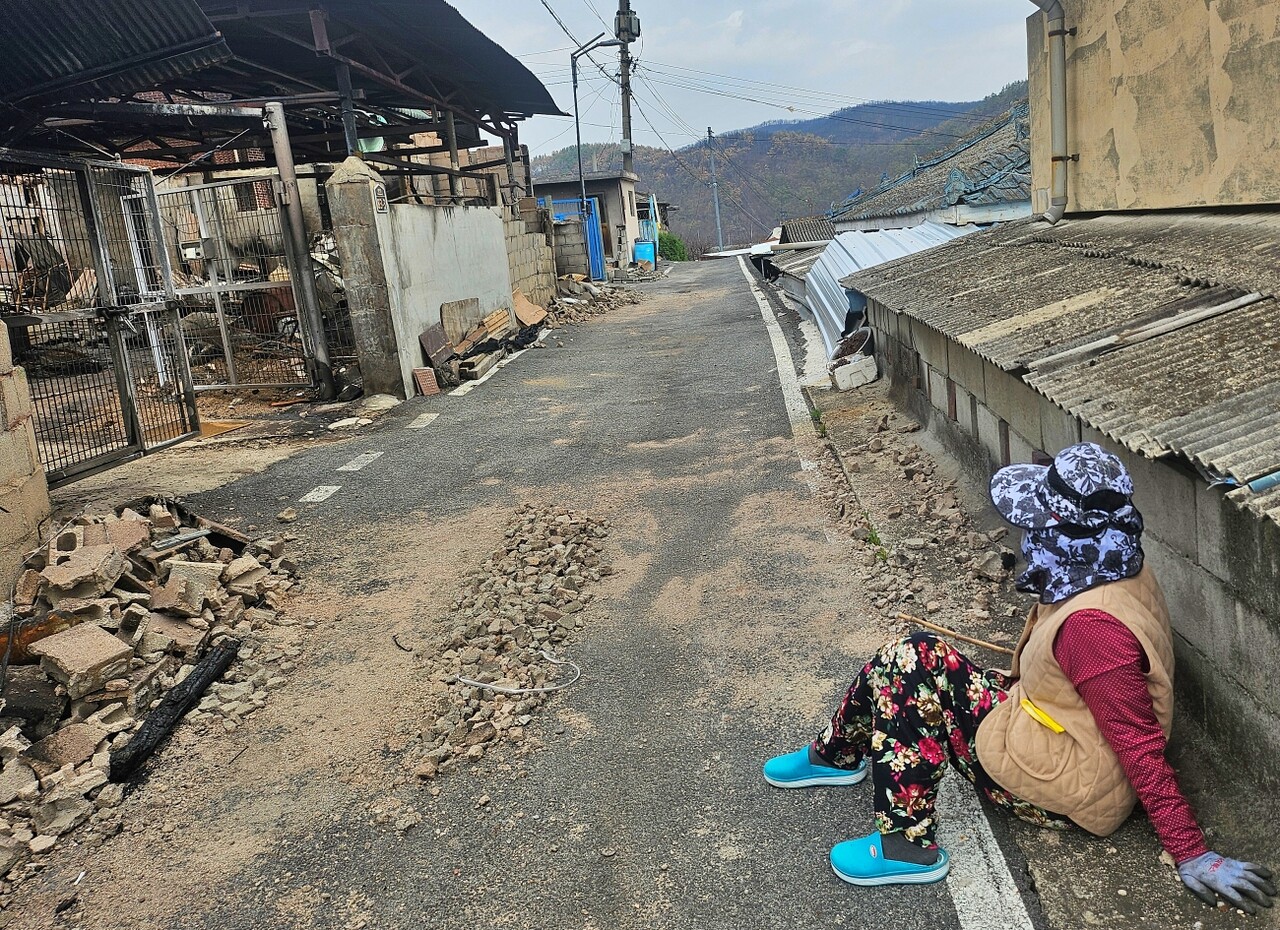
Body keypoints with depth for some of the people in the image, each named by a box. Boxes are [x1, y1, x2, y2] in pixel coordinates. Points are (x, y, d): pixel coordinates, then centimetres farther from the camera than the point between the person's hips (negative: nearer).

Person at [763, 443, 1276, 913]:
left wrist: (1192, 856, -22)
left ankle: (908, 847, -3)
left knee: (913, 669, -15)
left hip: (1074, 791, -9)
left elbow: (1142, 751, -27)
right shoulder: (1119, 571, -4)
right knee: (914, 658, 2)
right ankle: (837, 756, 24)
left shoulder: (1093, 625, -33)